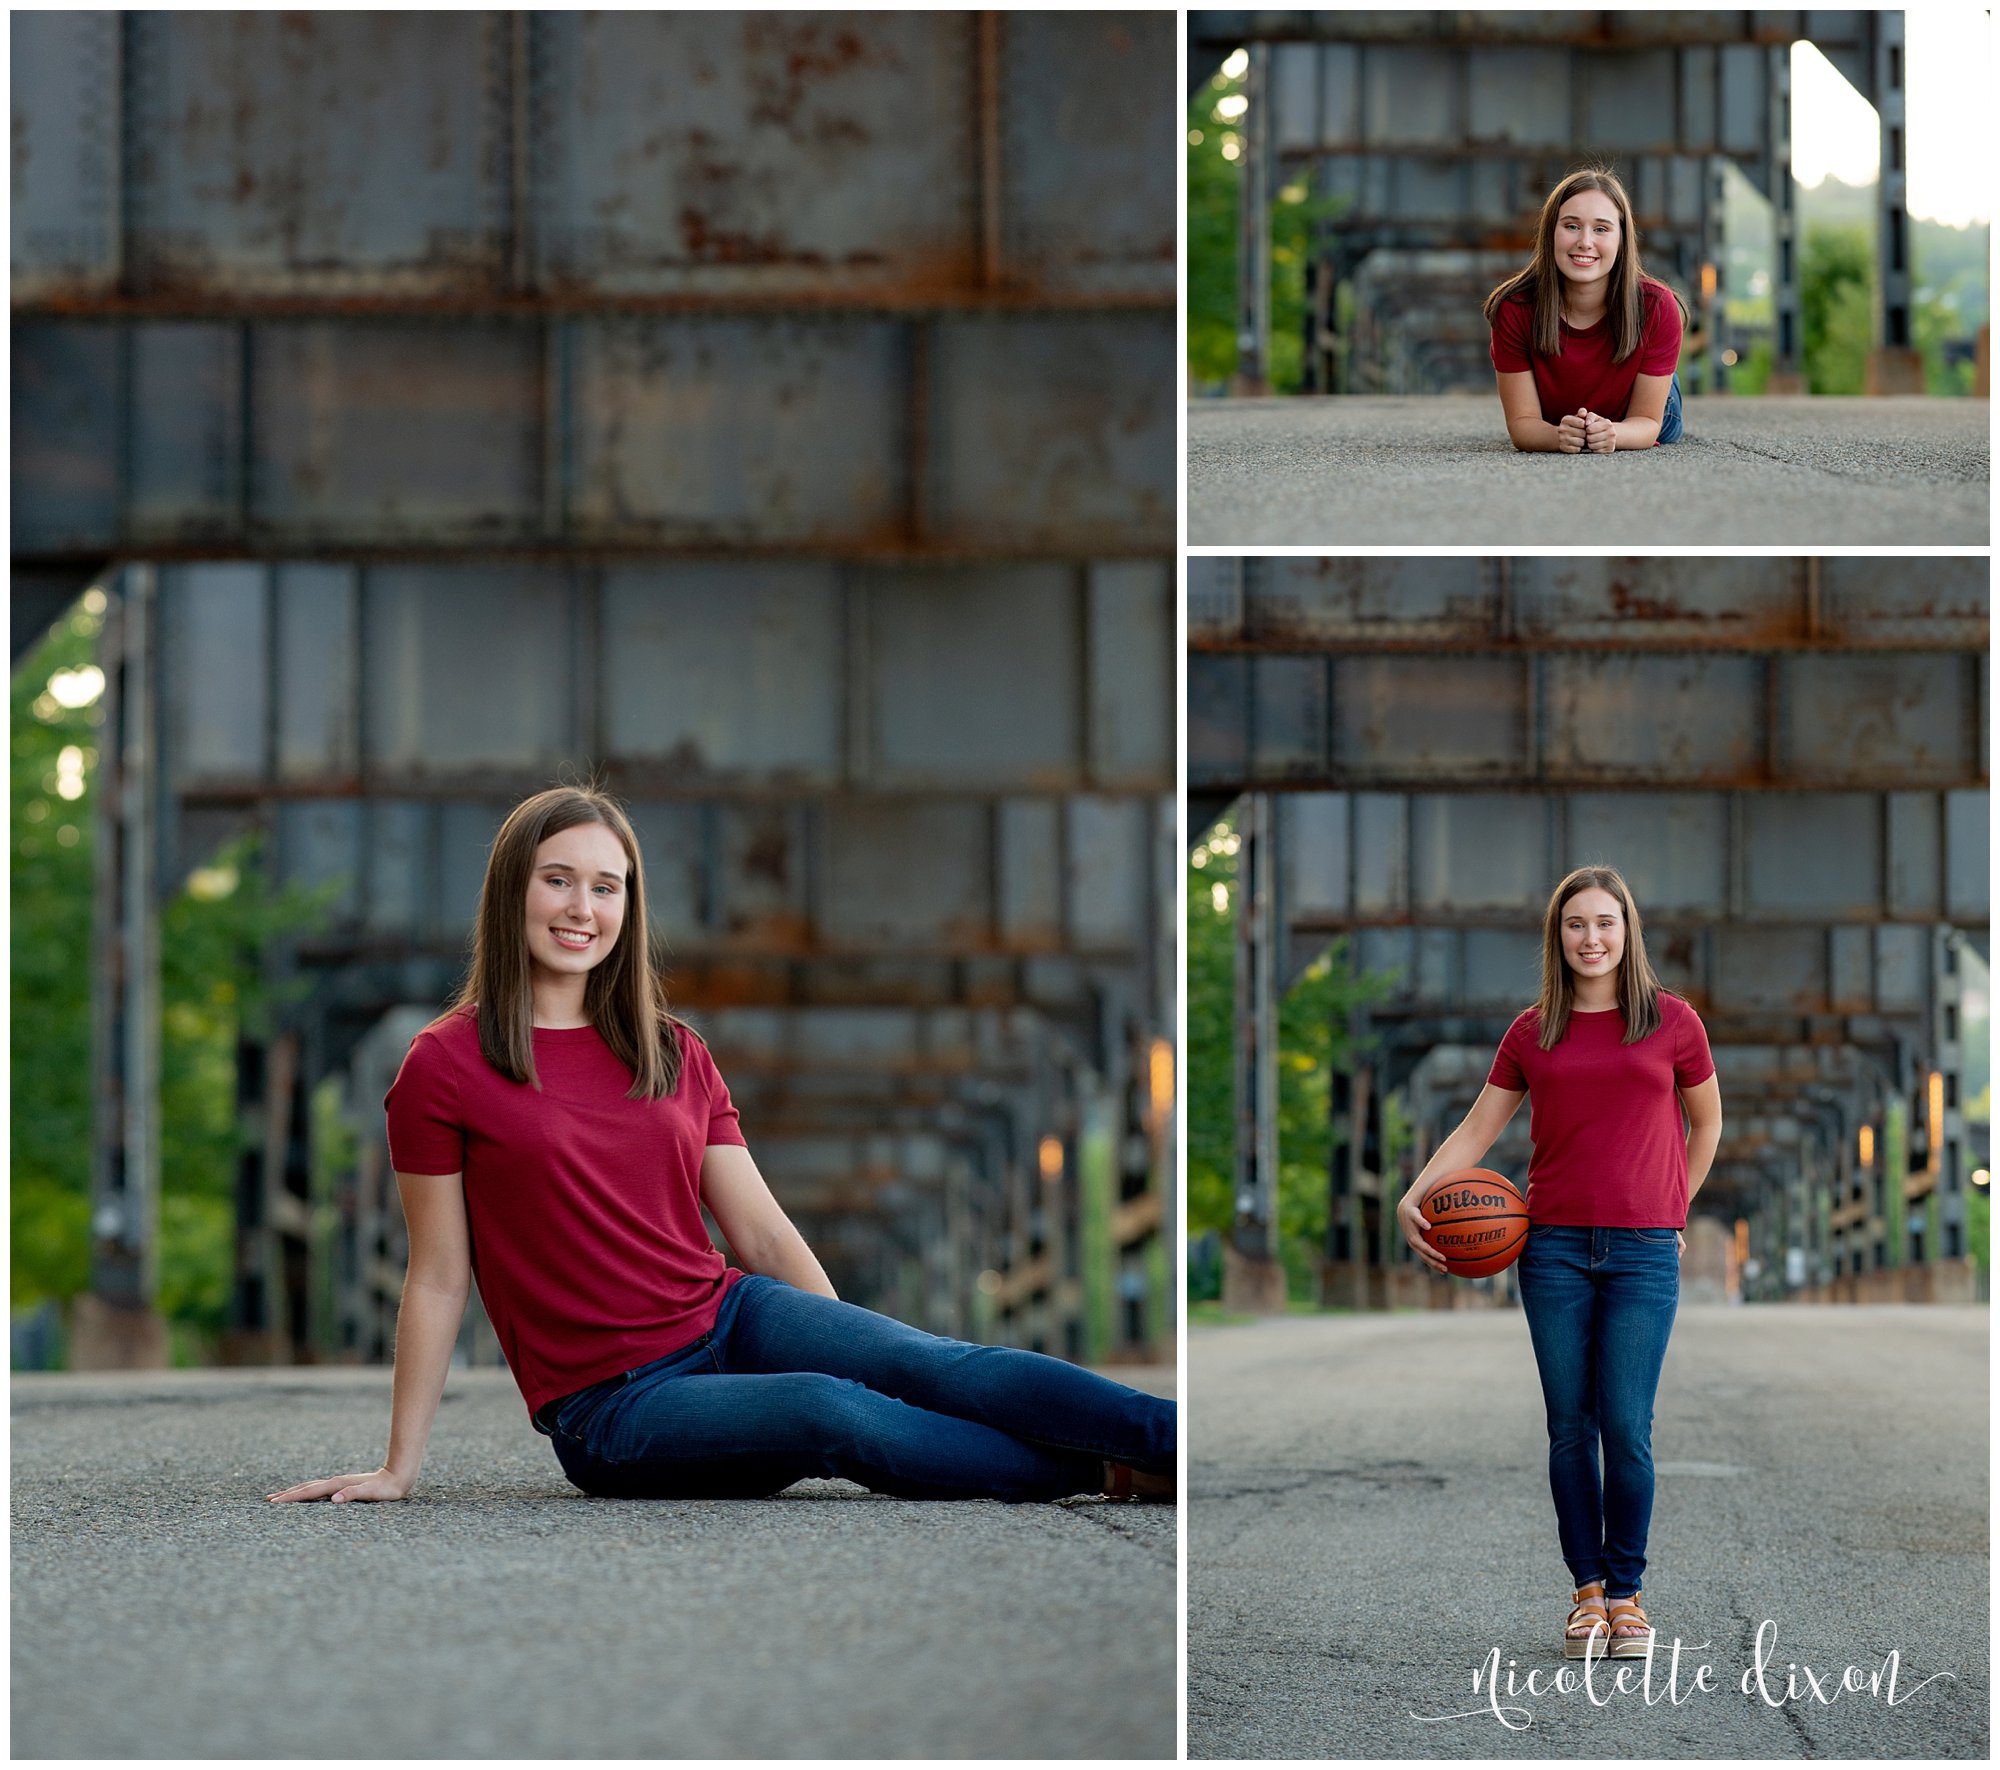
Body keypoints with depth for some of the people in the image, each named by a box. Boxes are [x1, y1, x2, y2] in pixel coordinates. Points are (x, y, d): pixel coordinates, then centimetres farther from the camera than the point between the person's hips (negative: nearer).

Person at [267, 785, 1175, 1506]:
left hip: (731, 1318, 5)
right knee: (825, 1411, -32)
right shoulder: (445, 1066, -2)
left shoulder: (675, 1055, 13)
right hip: (611, 1405, -5)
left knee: (945, 1368, -22)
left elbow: (765, 1235, 14)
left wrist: (864, 1357, 6)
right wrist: (396, 1469, 0)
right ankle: (1108, 1475, -37)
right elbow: (438, 1280, 1)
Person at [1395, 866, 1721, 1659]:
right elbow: (1477, 1130, 8)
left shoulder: (1672, 1022, 4)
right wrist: (1413, 1197, -6)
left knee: (1627, 1428, -7)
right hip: (1554, 1245, 2)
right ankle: (1586, 1590, 13)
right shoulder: (1533, 1033, 8)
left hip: (1644, 1250, -2)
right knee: (1570, 1426, 3)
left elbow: (1706, 1121, 17)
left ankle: (1627, 1592, 6)